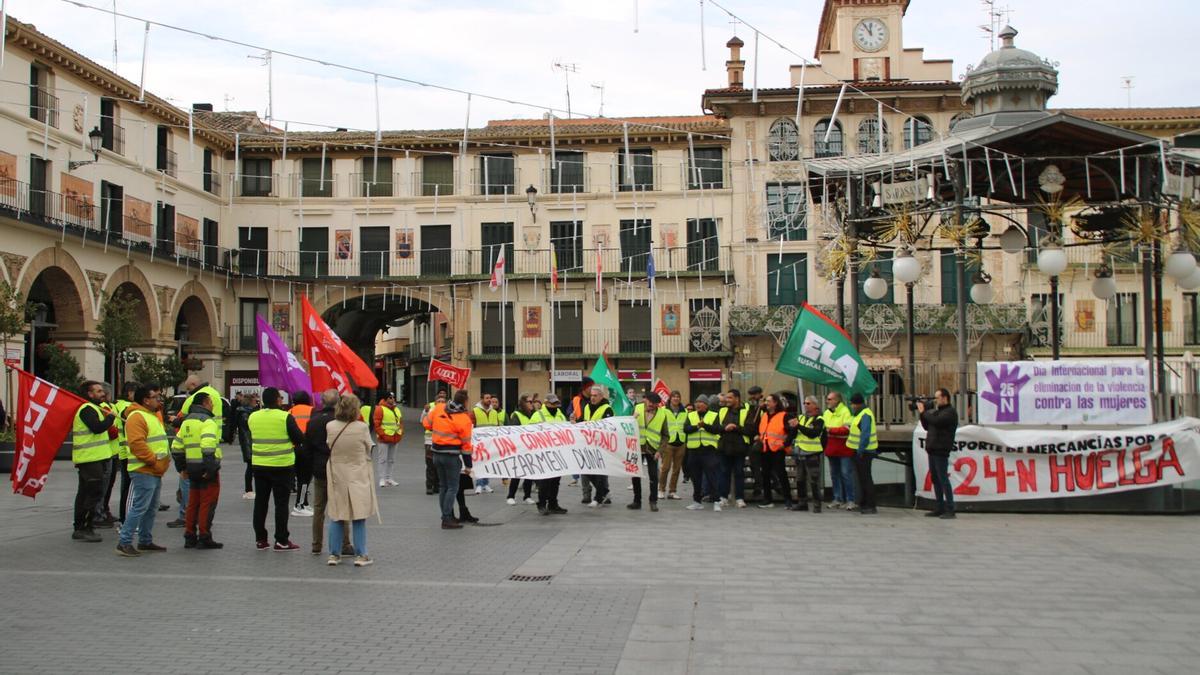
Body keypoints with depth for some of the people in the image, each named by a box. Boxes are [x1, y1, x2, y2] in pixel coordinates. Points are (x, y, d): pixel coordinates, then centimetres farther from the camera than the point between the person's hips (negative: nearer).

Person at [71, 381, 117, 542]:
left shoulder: (92, 408, 20)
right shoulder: (87, 409, -14)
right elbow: (97, 427, -25)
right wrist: (111, 417, -11)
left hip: (91, 458, 11)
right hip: (90, 458, -11)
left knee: (85, 493, 15)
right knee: (95, 492, -10)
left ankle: (79, 528, 22)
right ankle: (86, 528, -8)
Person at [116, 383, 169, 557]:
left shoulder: (154, 415, 18)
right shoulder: (137, 417, -14)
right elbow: (137, 444, -24)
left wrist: (164, 460, 16)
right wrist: (154, 461, -21)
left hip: (155, 472, 10)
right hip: (143, 472, -10)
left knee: (151, 508, 16)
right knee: (138, 508, -11)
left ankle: (145, 540, 24)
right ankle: (124, 543, -7)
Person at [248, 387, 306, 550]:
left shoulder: (252, 417, 2)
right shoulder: (285, 417, -14)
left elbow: (251, 438, 15)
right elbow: (299, 439, -9)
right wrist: (290, 442, 11)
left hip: (259, 465, 4)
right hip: (282, 466, -4)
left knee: (260, 502, 12)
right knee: (281, 503, 2)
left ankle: (260, 539, 17)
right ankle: (281, 540, 3)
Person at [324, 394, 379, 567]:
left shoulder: (330, 427, -8)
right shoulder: (362, 427, -15)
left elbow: (329, 448, 4)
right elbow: (369, 450, -2)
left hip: (336, 476, 3)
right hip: (358, 477, -3)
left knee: (336, 518, 12)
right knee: (359, 518, 6)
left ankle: (334, 554, 15)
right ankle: (360, 555, 8)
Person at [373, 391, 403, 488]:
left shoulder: (397, 409, 16)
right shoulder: (380, 409, -6)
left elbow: (401, 422, 20)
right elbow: (376, 424, -11)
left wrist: (400, 433, 6)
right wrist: (382, 434, -17)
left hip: (395, 439, 7)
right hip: (384, 439, -7)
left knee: (392, 460, 11)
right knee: (383, 459, -6)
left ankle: (388, 478, 19)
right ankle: (382, 479, -3)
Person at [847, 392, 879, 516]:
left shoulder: (865, 415, -18)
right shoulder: (860, 414, 15)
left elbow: (865, 434, -26)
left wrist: (861, 450, -25)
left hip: (864, 451, -11)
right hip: (859, 450, 11)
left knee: (865, 478, -7)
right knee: (861, 477, 15)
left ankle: (871, 506, -4)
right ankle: (863, 504, 23)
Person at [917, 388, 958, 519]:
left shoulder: (950, 412, -8)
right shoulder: (937, 411, 20)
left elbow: (936, 421, -23)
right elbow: (927, 426, 20)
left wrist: (923, 412, -10)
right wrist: (921, 413, 8)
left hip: (941, 452, -9)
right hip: (932, 451, 9)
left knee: (943, 479, -9)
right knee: (935, 479, 10)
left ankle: (950, 510, -8)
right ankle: (940, 508, 16)